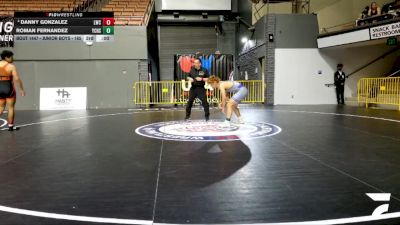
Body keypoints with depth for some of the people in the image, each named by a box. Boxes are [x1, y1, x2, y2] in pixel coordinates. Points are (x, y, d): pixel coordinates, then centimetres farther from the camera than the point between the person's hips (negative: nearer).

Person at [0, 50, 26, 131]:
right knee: (11, 108, 7)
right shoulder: (11, 66, -10)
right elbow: (17, 79, -14)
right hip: (9, 88, -5)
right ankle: (10, 126, 12)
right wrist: (21, 89, -7)